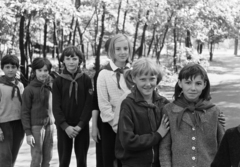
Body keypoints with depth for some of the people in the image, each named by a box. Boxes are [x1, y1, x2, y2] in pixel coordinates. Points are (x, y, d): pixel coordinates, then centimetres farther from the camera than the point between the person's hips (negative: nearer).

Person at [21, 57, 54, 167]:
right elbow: (25, 112, -6)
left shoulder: (49, 87, 8)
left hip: (49, 125, 5)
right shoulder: (29, 89, -6)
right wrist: (28, 132, -11)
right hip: (36, 126, -5)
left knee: (48, 158, 7)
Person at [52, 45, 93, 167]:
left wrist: (80, 125, -13)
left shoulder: (86, 80, 0)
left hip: (82, 127, 0)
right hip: (63, 127, 0)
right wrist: (65, 126, -14)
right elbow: (56, 107, -3)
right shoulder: (58, 81, 0)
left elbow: (89, 104, -4)